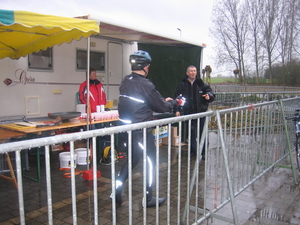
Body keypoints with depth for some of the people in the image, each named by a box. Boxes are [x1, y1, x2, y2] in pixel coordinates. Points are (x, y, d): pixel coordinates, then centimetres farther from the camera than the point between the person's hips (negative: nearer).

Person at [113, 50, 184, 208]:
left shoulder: (125, 82, 8)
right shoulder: (145, 84, -18)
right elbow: (162, 107, -11)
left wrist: (164, 100, 16)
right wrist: (174, 102, 10)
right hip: (141, 131, -8)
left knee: (132, 159, 23)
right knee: (150, 162, 9)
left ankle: (116, 191, 19)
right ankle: (148, 199, 21)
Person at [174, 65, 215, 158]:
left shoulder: (202, 84, 2)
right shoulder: (182, 85, 3)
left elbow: (211, 93, 4)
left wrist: (209, 95, -20)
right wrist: (177, 110, -3)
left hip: (201, 112, 0)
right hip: (189, 113, 1)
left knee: (202, 133, 5)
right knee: (191, 132, 9)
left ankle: (203, 152, 17)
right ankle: (193, 151, 23)